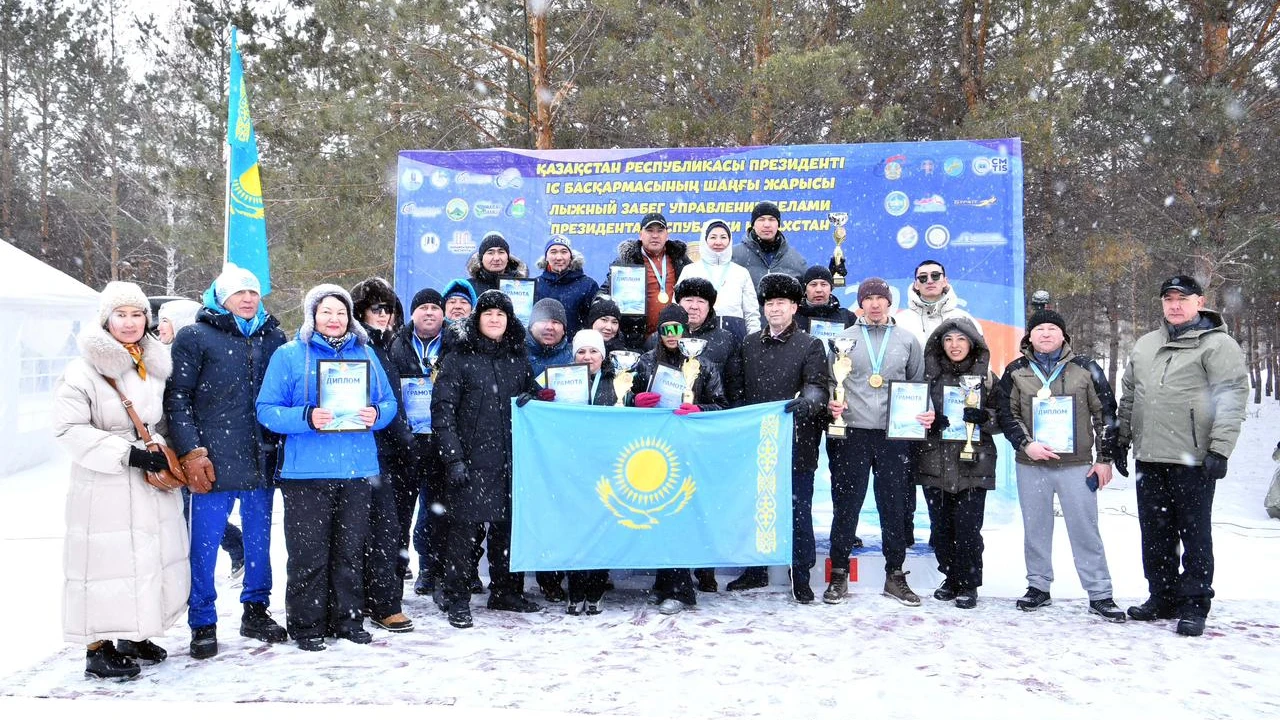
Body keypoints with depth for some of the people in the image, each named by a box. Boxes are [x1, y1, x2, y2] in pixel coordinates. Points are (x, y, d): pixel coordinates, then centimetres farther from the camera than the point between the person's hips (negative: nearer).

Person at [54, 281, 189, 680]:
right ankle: (97, 647, 11)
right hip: (104, 488, -7)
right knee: (108, 561, -3)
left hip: (153, 485, 7)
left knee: (156, 560, 12)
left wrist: (166, 453, 9)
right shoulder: (83, 371, -11)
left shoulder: (155, 366, 11)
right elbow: (70, 430, -16)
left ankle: (134, 636, 29)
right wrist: (127, 454, -21)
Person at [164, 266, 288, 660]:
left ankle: (256, 610, 27)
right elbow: (177, 398, -4)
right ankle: (203, 624, 12)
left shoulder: (274, 338, 12)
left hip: (262, 461, 4)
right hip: (214, 463, -4)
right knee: (205, 542, 0)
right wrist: (191, 451, -11)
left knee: (259, 539, 13)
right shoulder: (196, 338, 0)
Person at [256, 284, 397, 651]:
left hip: (357, 470, 4)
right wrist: (306, 418, -21)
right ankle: (306, 626, 12)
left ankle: (348, 619, 23)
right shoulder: (289, 355, 0)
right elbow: (267, 410, -4)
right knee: (309, 554, 0)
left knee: (351, 551, 11)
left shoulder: (366, 354, 11)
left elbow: (389, 402, 13)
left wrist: (377, 415, -10)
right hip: (306, 472, -3)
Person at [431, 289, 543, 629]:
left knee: (507, 524, 10)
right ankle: (456, 599, 7)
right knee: (464, 527, -2)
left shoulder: (519, 359, 12)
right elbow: (442, 409, -6)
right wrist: (453, 457, -13)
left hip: (510, 458, 4)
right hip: (471, 459, -4)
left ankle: (505, 590, 24)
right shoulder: (459, 358, -1)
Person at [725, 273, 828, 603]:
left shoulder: (810, 345, 1)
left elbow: (818, 387, -11)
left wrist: (806, 402, -32)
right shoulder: (749, 344, 13)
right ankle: (756, 570, 25)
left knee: (798, 510, 3)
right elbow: (739, 389, 14)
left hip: (796, 443, -4)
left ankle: (800, 578, 12)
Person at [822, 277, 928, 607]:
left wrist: (925, 413, -2)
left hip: (894, 435, 1)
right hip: (852, 433, -1)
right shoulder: (844, 339, 8)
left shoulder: (907, 341, 11)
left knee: (895, 506, 6)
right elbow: (831, 382, 8)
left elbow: (919, 385, 15)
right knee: (846, 505, 2)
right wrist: (832, 403, -11)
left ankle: (895, 576, 18)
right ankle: (839, 575, 12)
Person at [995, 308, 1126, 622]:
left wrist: (1104, 458, 2)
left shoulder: (1085, 369, 2)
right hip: (1031, 464, 2)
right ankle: (1038, 586, 21)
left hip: (1077, 464, -1)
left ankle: (1100, 594, 7)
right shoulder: (1016, 372, 4)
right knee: (1035, 528, 9)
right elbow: (1007, 414, 4)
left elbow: (1105, 414, 5)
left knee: (1085, 529, 0)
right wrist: (1026, 444, -11)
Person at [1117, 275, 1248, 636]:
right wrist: (1122, 440, 19)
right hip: (1149, 459, 6)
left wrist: (1219, 449, -16)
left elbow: (1233, 399, -10)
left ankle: (1194, 605, 9)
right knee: (1155, 534, 12)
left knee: (1195, 535, 1)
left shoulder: (1218, 344, -3)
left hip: (1193, 460, -6)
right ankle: (1163, 597, 23)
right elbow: (1128, 396, 23)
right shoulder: (1144, 345, 17)